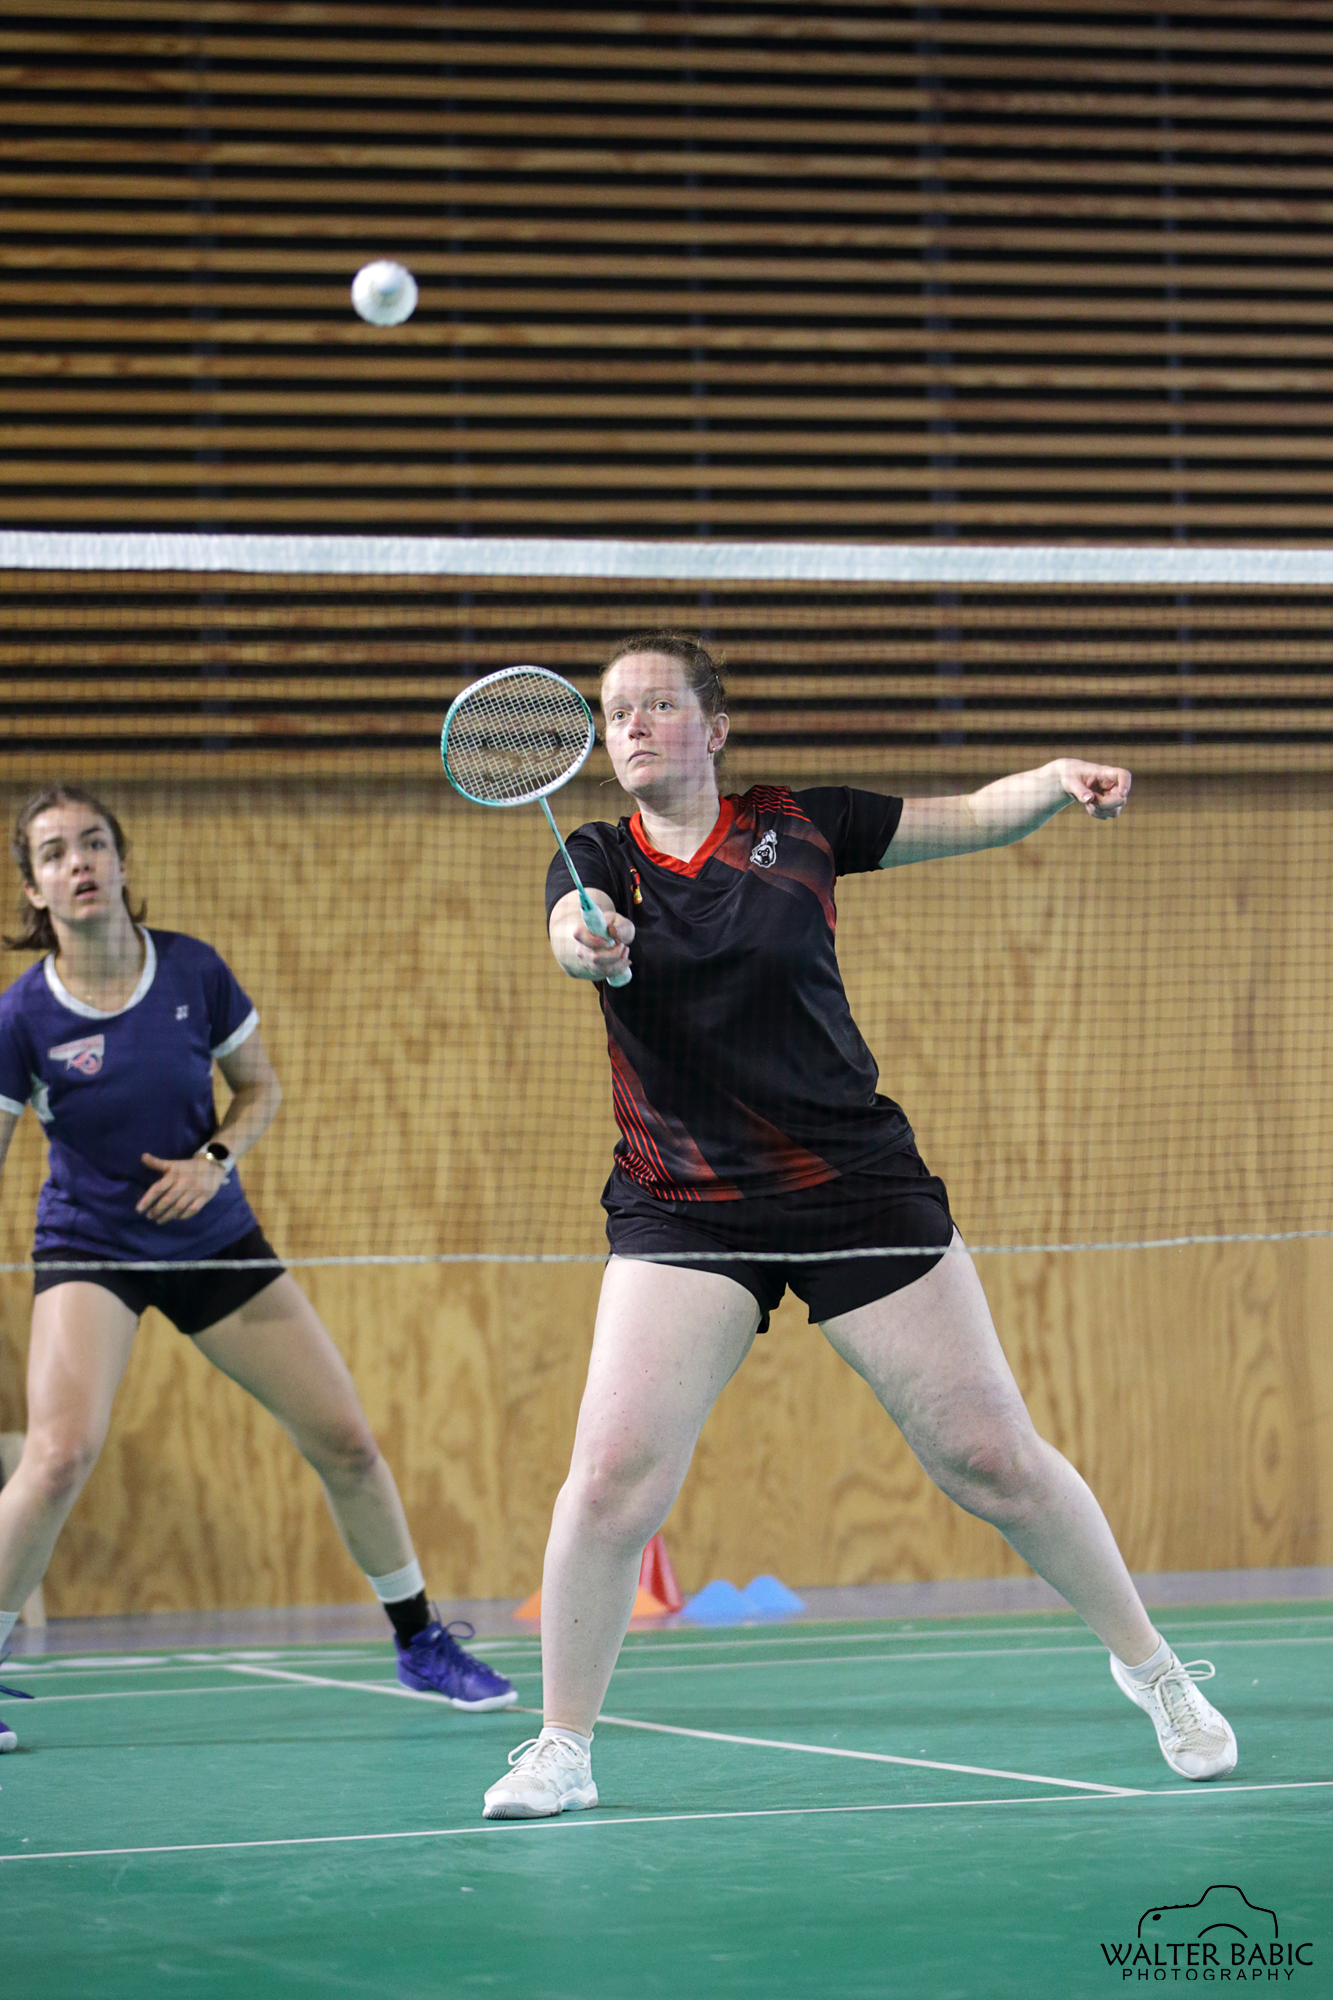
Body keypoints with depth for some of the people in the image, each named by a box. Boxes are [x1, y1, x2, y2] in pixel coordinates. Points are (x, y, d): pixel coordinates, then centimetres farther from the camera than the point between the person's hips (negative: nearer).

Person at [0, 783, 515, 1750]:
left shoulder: (192, 971, -9)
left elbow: (261, 1088, 5)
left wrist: (216, 1160, -13)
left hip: (216, 1239, 3)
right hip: (90, 1250, -3)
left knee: (347, 1441, 5)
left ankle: (422, 1642, 25)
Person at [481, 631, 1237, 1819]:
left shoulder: (797, 827, 2)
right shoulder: (602, 862, 2)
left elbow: (976, 818, 10)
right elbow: (578, 935, -20)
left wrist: (1057, 782, -10)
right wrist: (588, 945, -44)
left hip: (857, 1186, 0)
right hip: (682, 1213, 0)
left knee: (989, 1456, 2)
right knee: (615, 1472, -16)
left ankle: (1150, 1666, 22)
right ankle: (562, 1748, -2)